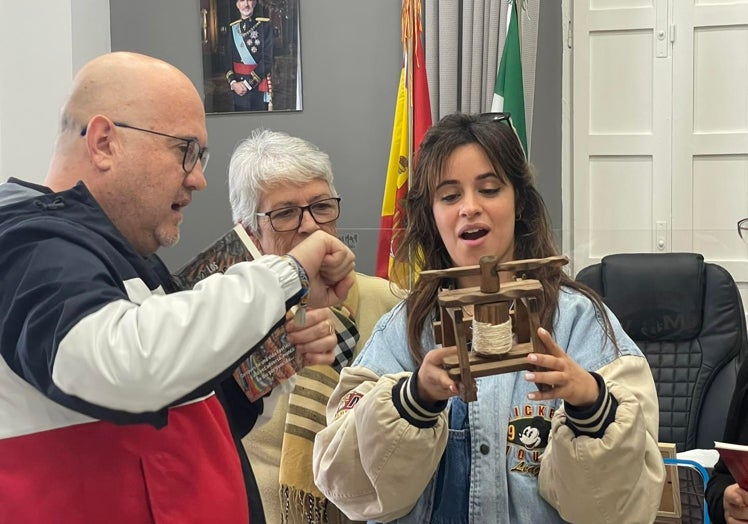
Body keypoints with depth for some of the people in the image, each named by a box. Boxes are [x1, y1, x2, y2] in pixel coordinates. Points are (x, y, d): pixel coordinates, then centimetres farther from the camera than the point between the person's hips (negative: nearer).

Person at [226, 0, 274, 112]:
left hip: (259, 85, -4)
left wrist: (248, 83, -13)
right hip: (238, 86, 4)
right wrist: (233, 82, -9)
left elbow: (268, 59, -11)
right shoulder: (232, 28, 9)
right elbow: (228, 60, 8)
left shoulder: (265, 25, -5)